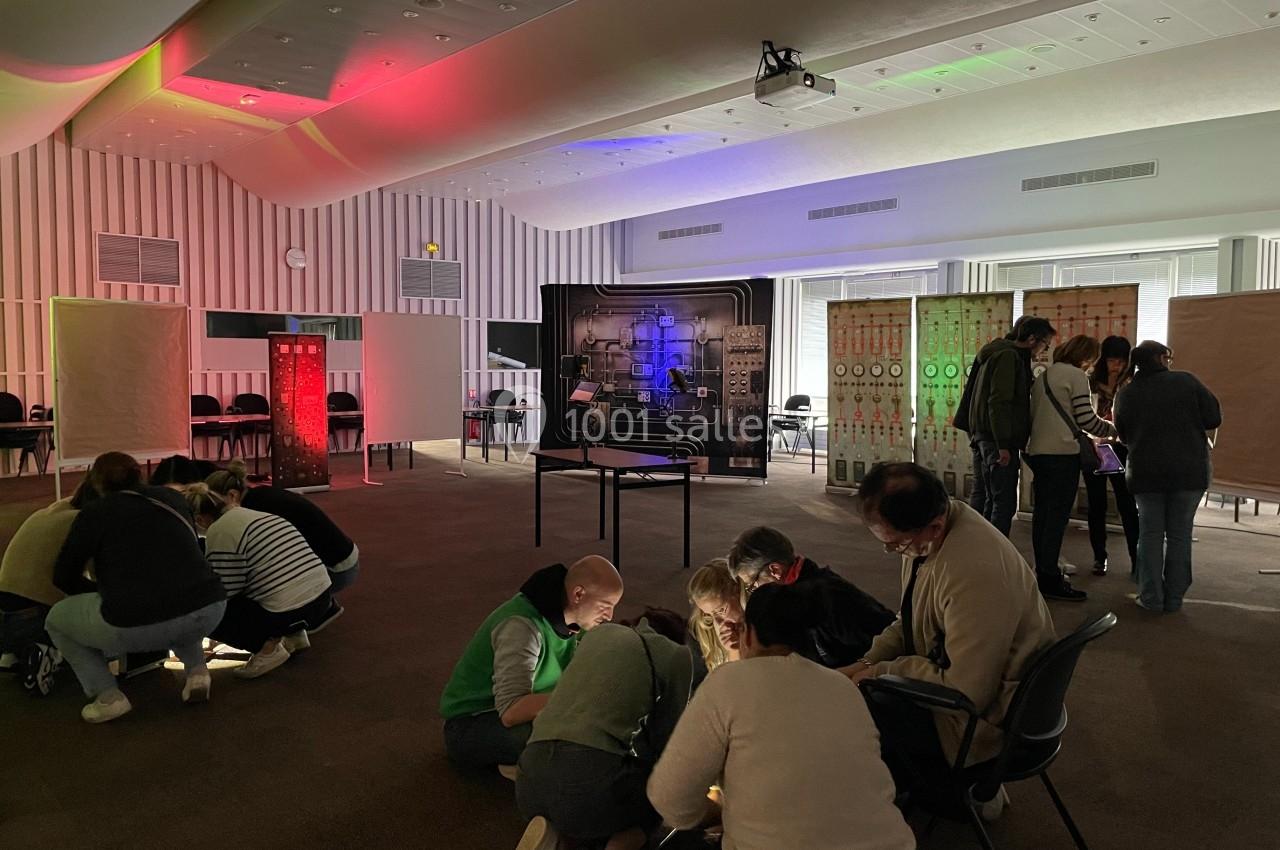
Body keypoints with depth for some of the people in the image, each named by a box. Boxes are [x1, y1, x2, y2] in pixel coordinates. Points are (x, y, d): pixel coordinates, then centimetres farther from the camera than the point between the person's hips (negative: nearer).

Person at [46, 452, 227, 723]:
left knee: (56, 619, 26)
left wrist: (104, 594, 37)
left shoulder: (95, 512, 11)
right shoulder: (172, 498, 22)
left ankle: (107, 695, 10)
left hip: (136, 625, -4)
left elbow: (64, 577, 18)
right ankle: (197, 670, 20)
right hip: (209, 610, 4)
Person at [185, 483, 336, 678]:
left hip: (286, 614, -9)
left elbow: (227, 591, -4)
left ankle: (268, 647, -2)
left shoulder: (218, 531, -6)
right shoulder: (261, 516, 18)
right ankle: (294, 634, 22)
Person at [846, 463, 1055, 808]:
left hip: (991, 717, -9)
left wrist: (884, 672, -18)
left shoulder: (975, 572, -35)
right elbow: (908, 621, 10)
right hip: (955, 677, 9)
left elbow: (965, 695, -29)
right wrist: (868, 663, -4)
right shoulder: (928, 529, -7)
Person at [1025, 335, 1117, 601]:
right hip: (1062, 453, -8)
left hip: (1037, 451, 8)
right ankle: (1050, 580, -4)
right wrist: (1112, 430, 7)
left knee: (1042, 513, 12)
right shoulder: (1076, 376, -7)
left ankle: (1043, 571, 19)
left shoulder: (1043, 376, 17)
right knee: (1058, 516, -5)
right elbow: (1086, 418, -12)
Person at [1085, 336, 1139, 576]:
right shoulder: (1091, 382, 0)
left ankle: (1137, 559, 4)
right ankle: (1100, 557, 17)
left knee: (1127, 504, -2)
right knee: (1096, 505, 8)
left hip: (1120, 448, -1)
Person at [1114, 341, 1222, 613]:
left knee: (1150, 533, 10)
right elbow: (1214, 418, -4)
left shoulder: (1126, 394, 1)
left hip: (1146, 473, 1)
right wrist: (1188, 424, 13)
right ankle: (1174, 598, 13)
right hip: (1189, 471, -1)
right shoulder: (1186, 382, -6)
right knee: (1180, 533, 8)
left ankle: (1151, 597, 10)